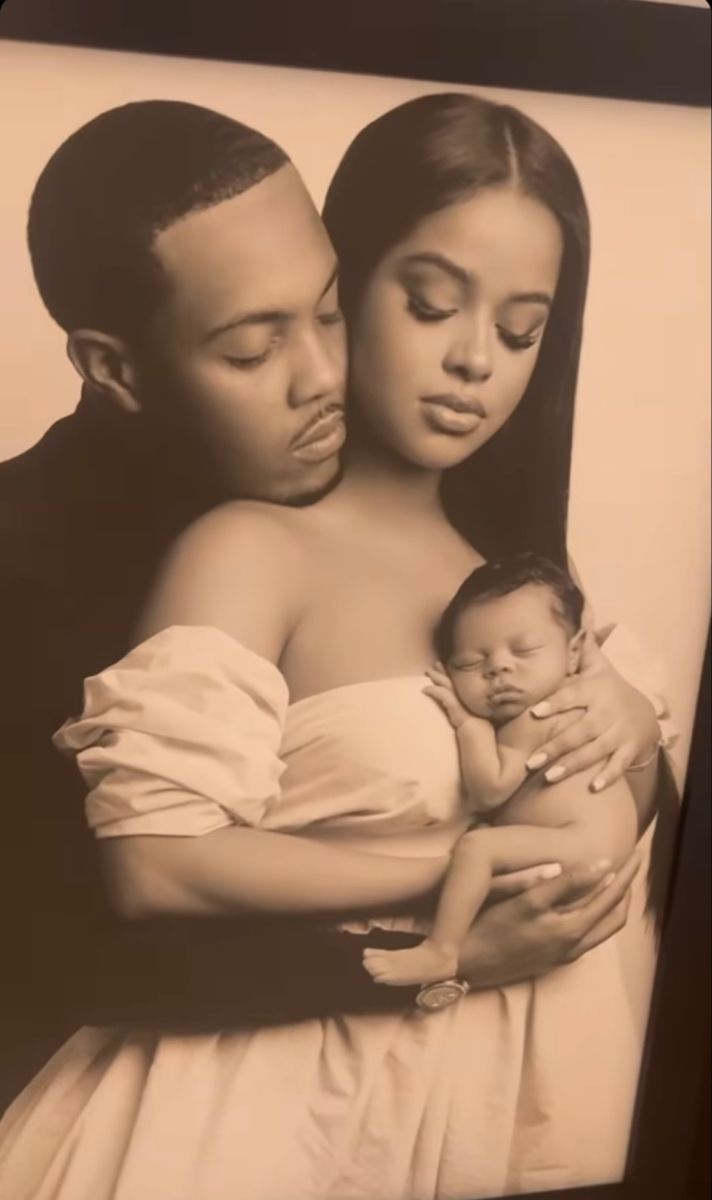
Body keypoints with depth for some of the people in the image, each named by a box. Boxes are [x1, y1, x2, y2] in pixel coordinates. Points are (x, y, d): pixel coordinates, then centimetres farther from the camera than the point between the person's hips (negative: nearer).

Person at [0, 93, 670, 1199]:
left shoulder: (506, 549, 2)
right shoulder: (248, 546, -18)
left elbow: (618, 812, 10)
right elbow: (156, 865, -23)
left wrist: (630, 717, -12)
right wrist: (461, 867, -19)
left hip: (523, 1056, 6)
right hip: (298, 1075, -6)